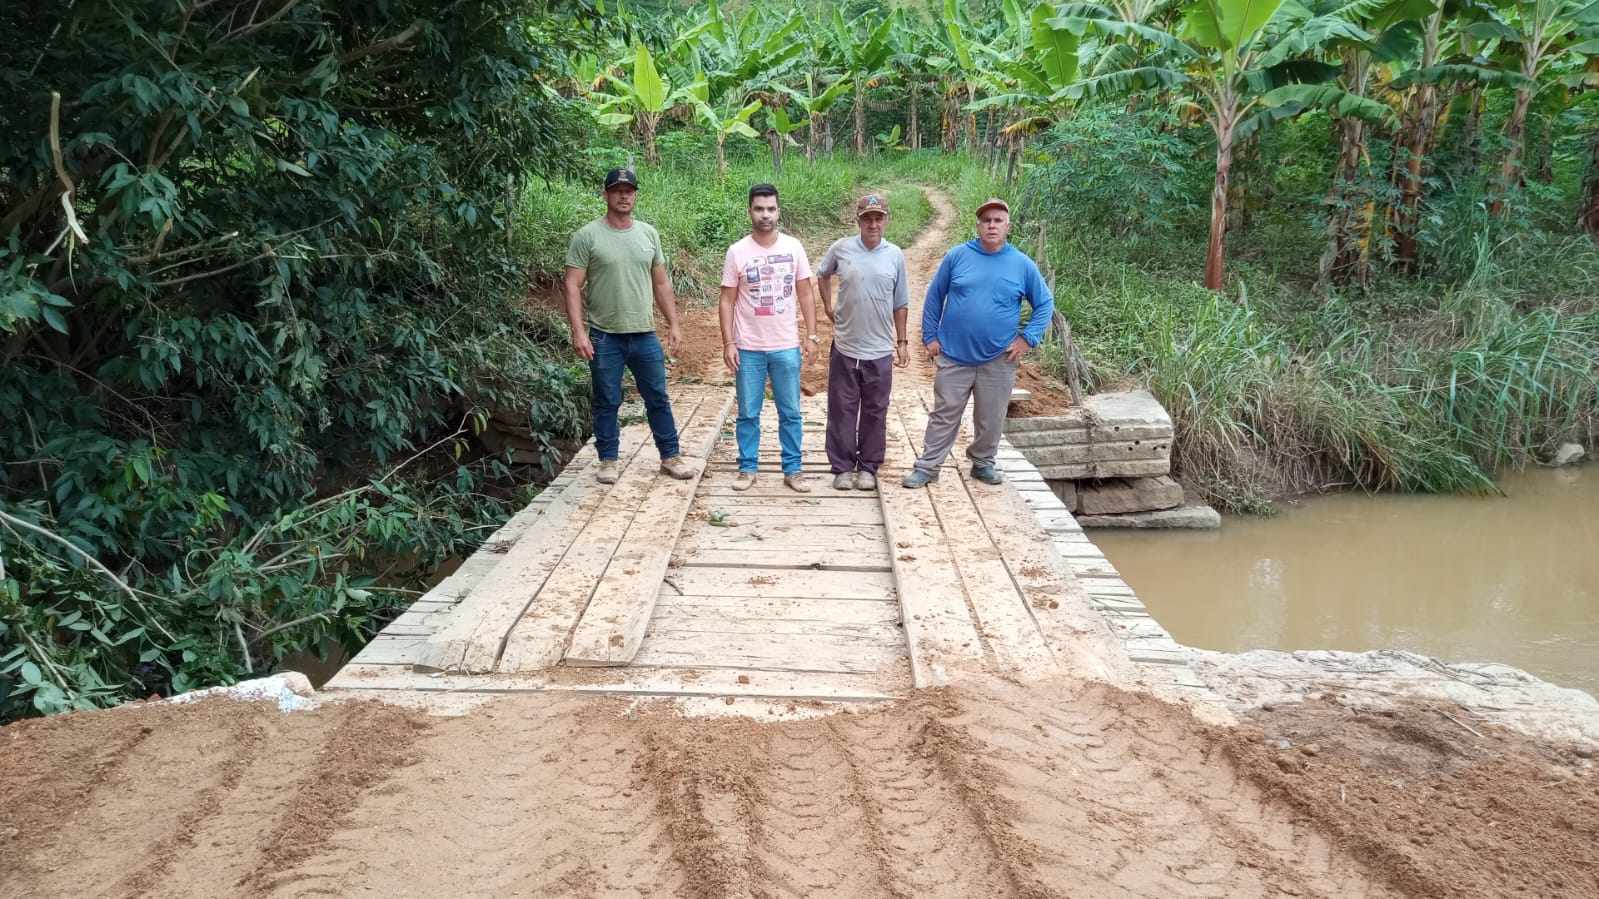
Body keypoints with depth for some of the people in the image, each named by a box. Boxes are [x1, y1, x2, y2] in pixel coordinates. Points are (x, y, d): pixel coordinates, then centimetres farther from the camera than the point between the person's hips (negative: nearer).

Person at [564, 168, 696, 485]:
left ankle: (670, 457, 19)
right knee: (607, 403, 7)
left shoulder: (648, 234, 8)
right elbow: (573, 286, -8)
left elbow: (661, 283, 13)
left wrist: (673, 324, 8)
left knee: (658, 399, 9)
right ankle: (608, 461, 19)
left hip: (644, 334, 3)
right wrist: (578, 332, -16)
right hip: (604, 337, -3)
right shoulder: (587, 236, -5)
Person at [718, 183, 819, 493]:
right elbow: (727, 301, -2)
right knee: (748, 414, 8)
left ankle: (792, 470, 17)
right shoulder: (737, 252, -5)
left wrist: (811, 336, 0)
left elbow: (805, 295, 5)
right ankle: (747, 469, 19)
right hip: (749, 349, -1)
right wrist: (728, 343, -8)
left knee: (790, 413, 8)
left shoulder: (793, 247, 0)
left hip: (787, 347, 1)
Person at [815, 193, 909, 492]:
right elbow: (822, 275, 17)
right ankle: (843, 467, 18)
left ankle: (868, 467, 22)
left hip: (880, 351, 1)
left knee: (875, 413, 9)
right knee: (842, 411, 6)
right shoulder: (841, 249, -3)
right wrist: (828, 307, 9)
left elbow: (900, 304, 7)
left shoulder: (895, 256, 0)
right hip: (845, 348, 0)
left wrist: (901, 342, 7)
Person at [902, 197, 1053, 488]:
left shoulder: (1023, 265, -1)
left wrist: (1028, 338, -3)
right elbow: (934, 297, 6)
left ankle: (983, 463, 29)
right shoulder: (957, 256, -2)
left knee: (991, 419, 11)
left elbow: (1044, 304, 7)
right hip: (954, 356, -1)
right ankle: (927, 467, 11)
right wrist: (930, 336, 2)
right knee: (944, 415, 4)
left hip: (998, 360, 1)